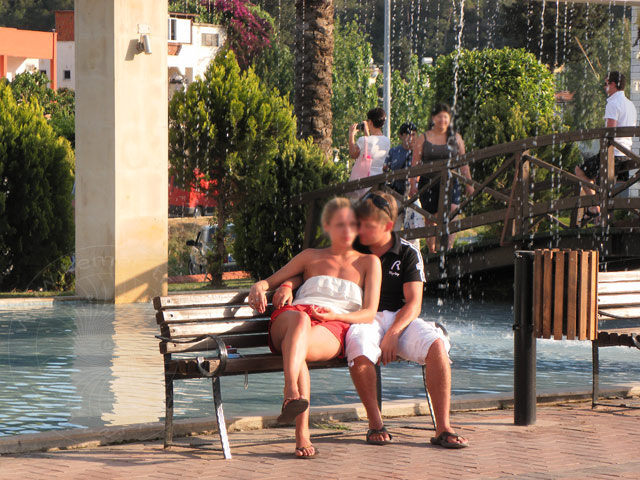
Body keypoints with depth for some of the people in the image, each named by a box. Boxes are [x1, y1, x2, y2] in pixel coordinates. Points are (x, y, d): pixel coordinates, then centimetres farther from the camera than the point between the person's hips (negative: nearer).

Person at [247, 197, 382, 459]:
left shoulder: (368, 262, 24)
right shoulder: (311, 257, 30)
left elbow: (369, 314, 13)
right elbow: (269, 281, 28)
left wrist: (335, 315, -6)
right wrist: (258, 288, 2)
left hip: (332, 329, -1)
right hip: (289, 318, 1)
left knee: (296, 348, -39)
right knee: (300, 319, -41)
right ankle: (297, 407, -65)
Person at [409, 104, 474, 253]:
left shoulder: (456, 138, 11)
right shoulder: (423, 139, 6)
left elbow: (463, 163, 14)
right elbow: (415, 164, 4)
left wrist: (468, 183, 13)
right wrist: (413, 185, -3)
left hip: (451, 183, 0)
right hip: (428, 183, 0)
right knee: (431, 220, 3)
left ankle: (447, 249, -22)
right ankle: (432, 252, 12)